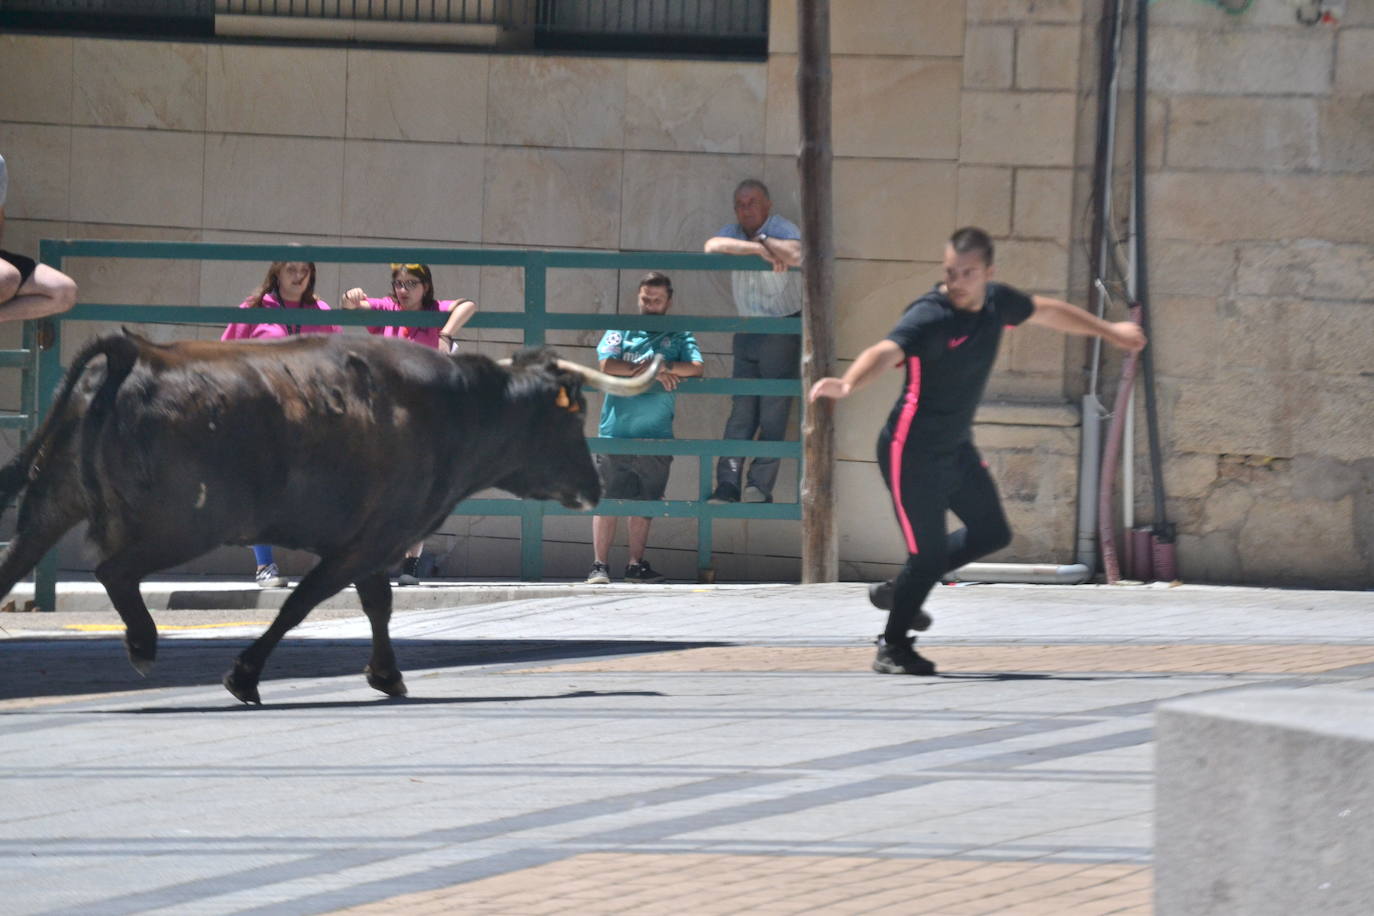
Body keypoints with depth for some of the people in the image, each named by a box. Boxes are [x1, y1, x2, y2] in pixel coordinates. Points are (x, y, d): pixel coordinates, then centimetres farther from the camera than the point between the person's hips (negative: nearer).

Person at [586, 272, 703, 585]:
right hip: (616, 431, -1)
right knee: (606, 501, -6)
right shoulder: (620, 331, 10)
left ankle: (636, 564, 16)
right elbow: (607, 364, -7)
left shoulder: (678, 337, 12)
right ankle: (600, 565, -3)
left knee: (645, 504, 7)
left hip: (656, 436, 1)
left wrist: (664, 365, -20)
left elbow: (696, 368, -4)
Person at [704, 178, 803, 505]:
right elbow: (713, 246, -19)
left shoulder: (783, 230, -10)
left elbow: (796, 255, -34)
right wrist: (759, 248, -30)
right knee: (741, 409, 1)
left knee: (773, 411, -5)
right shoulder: (734, 231, 5)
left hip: (783, 330, -5)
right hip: (747, 330, 5)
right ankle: (728, 486, -2)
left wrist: (763, 240, -20)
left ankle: (761, 486, -4)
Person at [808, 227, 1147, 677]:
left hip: (957, 447, 8)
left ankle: (899, 589, 32)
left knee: (991, 533, 18)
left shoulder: (996, 302, -3)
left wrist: (1110, 332, 32)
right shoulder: (929, 316, -27)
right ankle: (893, 647, 17)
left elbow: (1047, 311, 17)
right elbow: (885, 352, -45)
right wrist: (847, 384, -66)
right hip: (912, 453, -8)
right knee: (929, 551, -6)